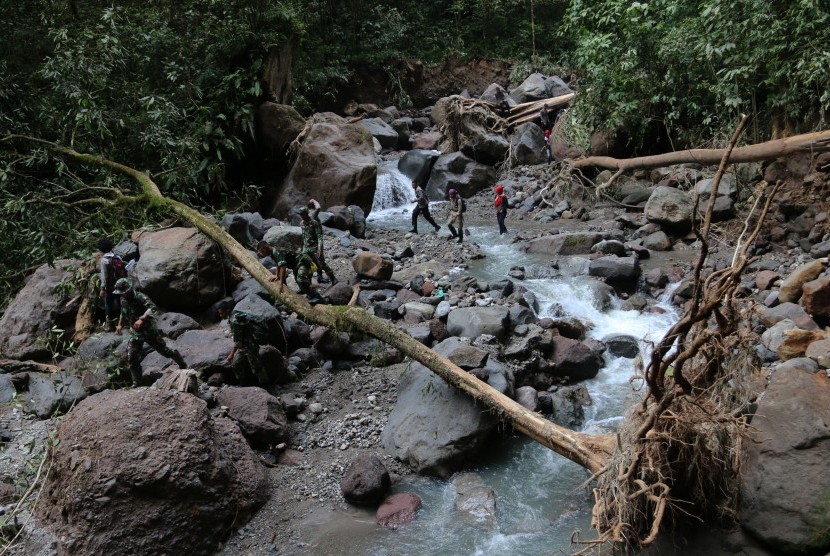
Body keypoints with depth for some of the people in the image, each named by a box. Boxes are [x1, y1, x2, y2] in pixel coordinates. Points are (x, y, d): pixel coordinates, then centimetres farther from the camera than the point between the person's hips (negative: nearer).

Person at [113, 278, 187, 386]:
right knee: (132, 358, -1)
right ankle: (136, 383, 9)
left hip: (149, 330, -6)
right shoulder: (123, 300, 2)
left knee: (163, 350, 6)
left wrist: (142, 319, -50)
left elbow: (152, 307, -40)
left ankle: (182, 364, 28)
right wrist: (120, 324, 8)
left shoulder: (139, 297, -23)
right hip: (135, 333, 6)